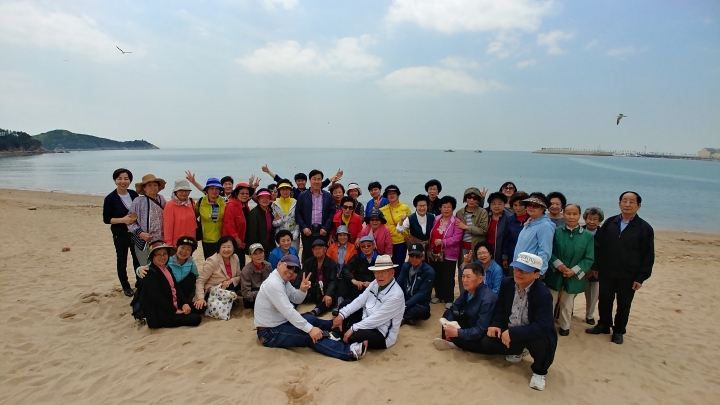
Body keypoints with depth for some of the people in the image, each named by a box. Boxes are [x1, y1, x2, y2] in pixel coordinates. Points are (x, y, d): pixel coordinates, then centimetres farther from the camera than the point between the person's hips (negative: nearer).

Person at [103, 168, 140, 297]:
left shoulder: (134, 194, -1)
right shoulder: (110, 198, -11)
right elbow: (106, 219, -8)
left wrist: (136, 217, -10)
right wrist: (122, 220, -21)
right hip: (120, 234, -3)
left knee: (138, 258, 9)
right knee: (122, 260, 7)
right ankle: (126, 286, 22)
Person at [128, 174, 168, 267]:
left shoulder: (162, 200, 3)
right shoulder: (138, 201, -8)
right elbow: (130, 221, -5)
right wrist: (140, 233, -15)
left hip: (160, 242, 4)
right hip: (144, 243, -4)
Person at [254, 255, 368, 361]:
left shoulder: (283, 279, 4)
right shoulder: (274, 284, -26)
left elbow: (296, 299, 10)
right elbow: (288, 311, -30)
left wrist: (302, 290, -13)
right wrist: (310, 329, -28)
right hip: (270, 333, -10)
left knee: (311, 319, 11)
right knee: (310, 336, -20)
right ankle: (349, 351, -26)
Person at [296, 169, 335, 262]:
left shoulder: (328, 196, 7)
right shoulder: (303, 196, 6)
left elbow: (332, 213, 3)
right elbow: (298, 213, 4)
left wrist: (326, 228, -7)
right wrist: (303, 227, -7)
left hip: (323, 231, 0)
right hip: (307, 231, 0)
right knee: (307, 255, 5)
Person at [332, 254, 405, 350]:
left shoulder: (396, 295, -28)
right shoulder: (375, 283, -3)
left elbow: (376, 319, -28)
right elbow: (360, 300, -1)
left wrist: (353, 329, -25)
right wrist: (341, 315, -10)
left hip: (381, 334, -9)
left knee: (352, 337, -32)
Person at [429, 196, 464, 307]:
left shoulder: (456, 222, -10)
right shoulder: (436, 219, 8)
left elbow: (457, 238, -18)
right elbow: (431, 235, 13)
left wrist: (442, 242, -20)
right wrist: (430, 248, 8)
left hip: (449, 255, -5)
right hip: (435, 253, 5)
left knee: (448, 278, 1)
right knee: (436, 276, 14)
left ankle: (449, 299, 13)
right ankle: (438, 295, 30)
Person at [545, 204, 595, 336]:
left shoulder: (588, 236, -8)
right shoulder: (556, 232, -9)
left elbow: (589, 259, -7)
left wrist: (574, 271, -16)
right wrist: (559, 265, -20)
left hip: (574, 277, 1)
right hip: (555, 275, -1)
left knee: (567, 305, 19)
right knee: (550, 303, 11)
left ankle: (565, 326, 40)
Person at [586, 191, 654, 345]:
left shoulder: (645, 228, -5)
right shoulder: (609, 223, 2)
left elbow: (648, 256, -6)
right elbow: (599, 245, 4)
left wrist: (641, 277, -9)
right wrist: (596, 267, 1)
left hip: (628, 277, -2)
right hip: (606, 273, 2)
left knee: (623, 305, 12)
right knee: (604, 301, 14)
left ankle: (619, 331, 29)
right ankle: (603, 325, 33)